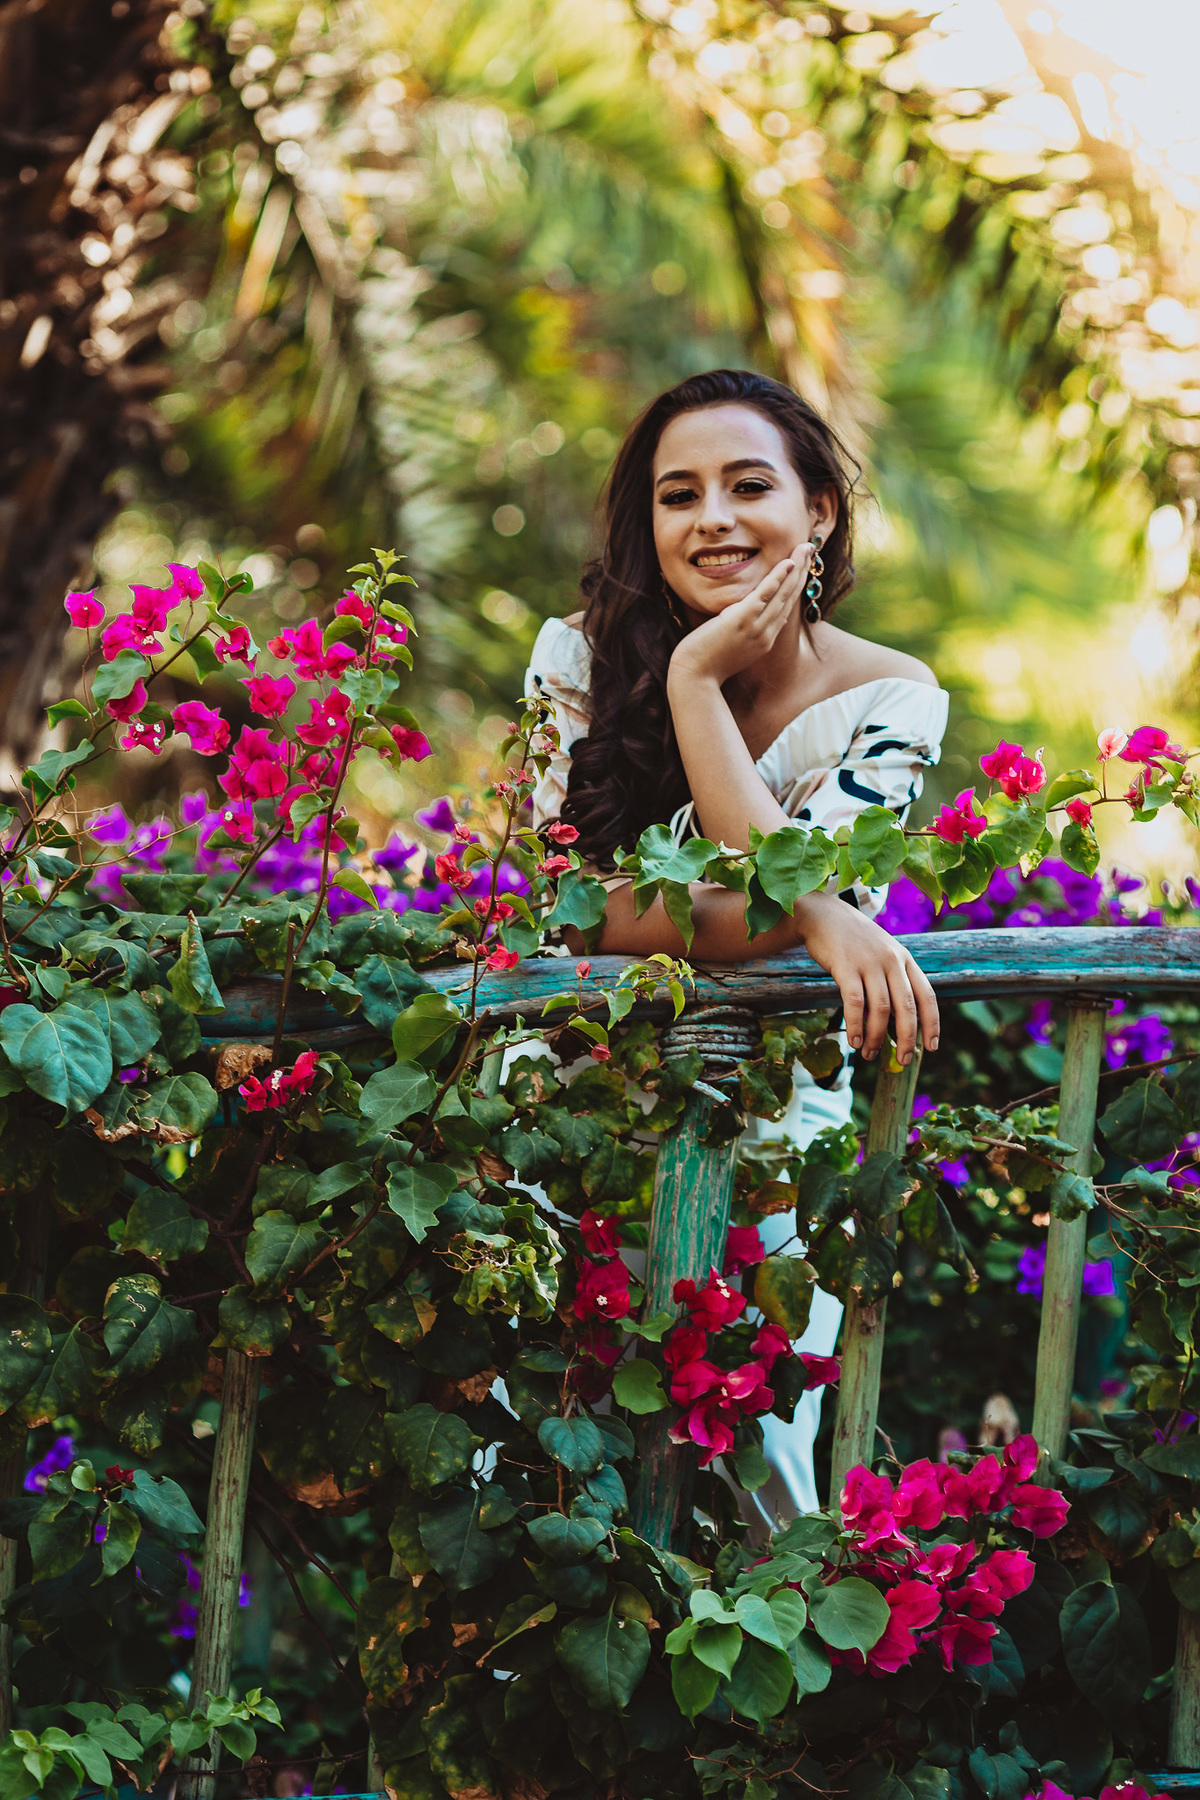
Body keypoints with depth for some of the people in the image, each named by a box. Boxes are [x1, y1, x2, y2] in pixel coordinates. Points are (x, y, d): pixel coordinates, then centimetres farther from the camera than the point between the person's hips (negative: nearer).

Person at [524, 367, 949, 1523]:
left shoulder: (887, 700, -5)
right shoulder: (582, 654, -6)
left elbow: (790, 891, -19)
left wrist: (698, 678, -20)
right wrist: (815, 917, -30)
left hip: (769, 1119, 0)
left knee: (754, 1449, -12)